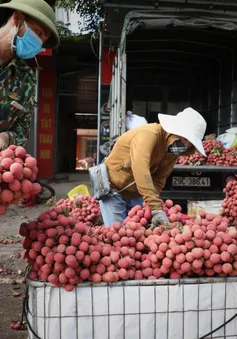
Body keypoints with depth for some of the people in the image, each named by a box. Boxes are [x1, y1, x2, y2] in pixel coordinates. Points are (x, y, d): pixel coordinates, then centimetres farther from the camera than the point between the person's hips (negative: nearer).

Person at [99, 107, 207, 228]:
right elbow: (140, 170, -42)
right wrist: (156, 208, -48)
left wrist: (149, 208, -25)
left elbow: (158, 181, -8)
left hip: (136, 195, 6)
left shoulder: (173, 150, -5)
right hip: (113, 189, -6)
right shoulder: (148, 135, -28)